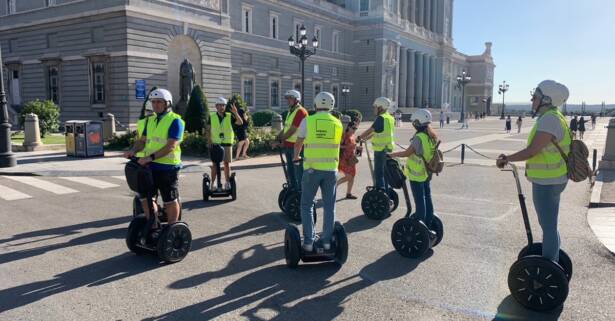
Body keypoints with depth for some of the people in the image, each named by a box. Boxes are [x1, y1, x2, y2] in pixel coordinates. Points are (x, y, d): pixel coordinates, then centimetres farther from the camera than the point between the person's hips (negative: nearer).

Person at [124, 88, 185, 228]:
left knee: (170, 201, 3)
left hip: (168, 167, -7)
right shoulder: (150, 120, 14)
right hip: (150, 166, 7)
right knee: (144, 197, 11)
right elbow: (142, 140, 16)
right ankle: (153, 228, 27)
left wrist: (150, 157, -27)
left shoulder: (175, 120, -10)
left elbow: (171, 146, -19)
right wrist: (133, 150, -6)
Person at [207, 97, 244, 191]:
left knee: (227, 163, 7)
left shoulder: (229, 116, 0)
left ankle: (227, 183, 17)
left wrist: (235, 113, -26)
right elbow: (209, 130, 6)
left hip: (227, 143, 1)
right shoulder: (212, 117, 0)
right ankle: (213, 183, 9)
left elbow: (240, 123, -11)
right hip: (215, 144, 0)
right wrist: (209, 141, -4)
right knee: (215, 164, 3)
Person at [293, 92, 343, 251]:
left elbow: (298, 143, 9)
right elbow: (337, 144, 13)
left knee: (307, 205, 9)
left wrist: (296, 156, 30)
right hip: (331, 169, 2)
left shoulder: (307, 120, -2)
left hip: (312, 168, -2)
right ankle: (327, 241, 16)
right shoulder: (338, 123, 5)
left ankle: (308, 242, 6)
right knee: (329, 206, 12)